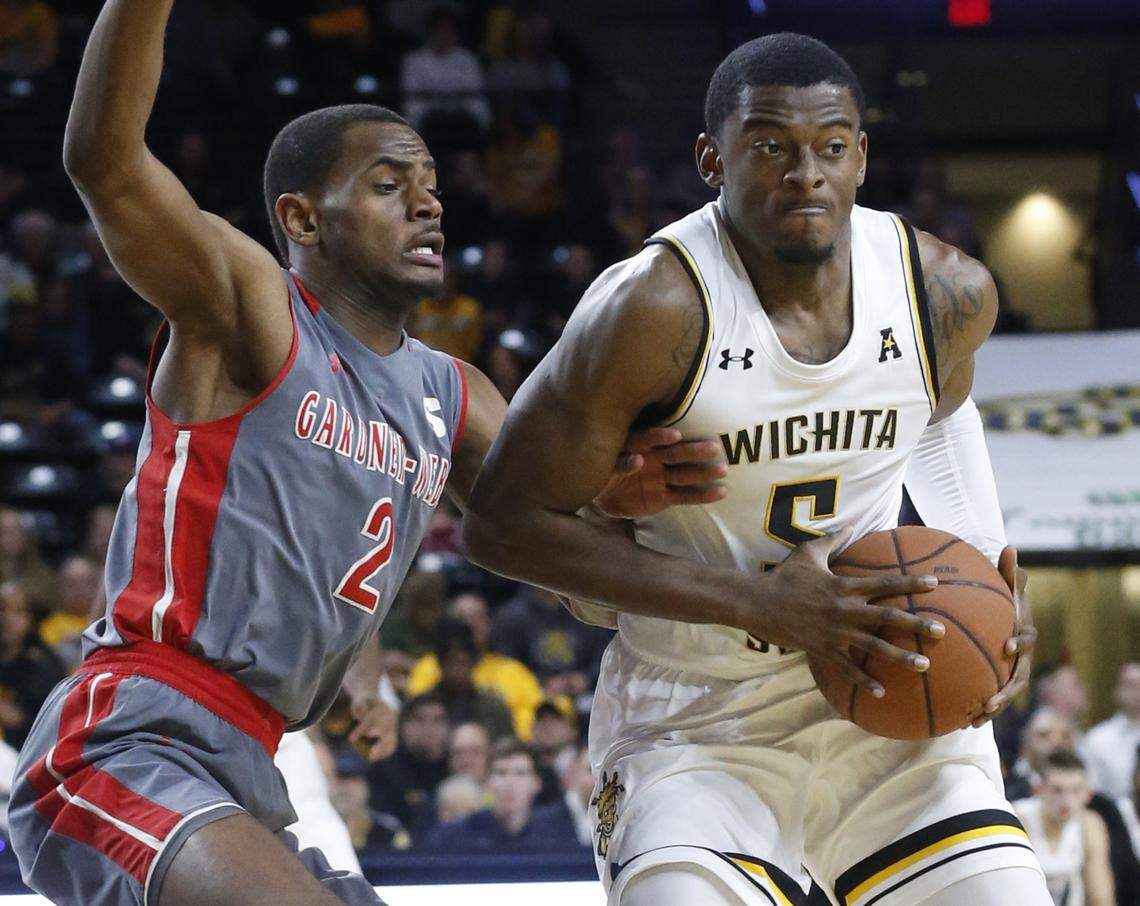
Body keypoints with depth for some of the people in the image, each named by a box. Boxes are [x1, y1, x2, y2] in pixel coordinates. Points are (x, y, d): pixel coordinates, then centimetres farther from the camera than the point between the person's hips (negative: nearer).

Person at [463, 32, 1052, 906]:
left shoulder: (947, 292, -6)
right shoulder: (656, 309, -22)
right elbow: (505, 523, -17)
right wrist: (760, 605, -23)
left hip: (886, 702, 4)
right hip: (696, 726, -4)